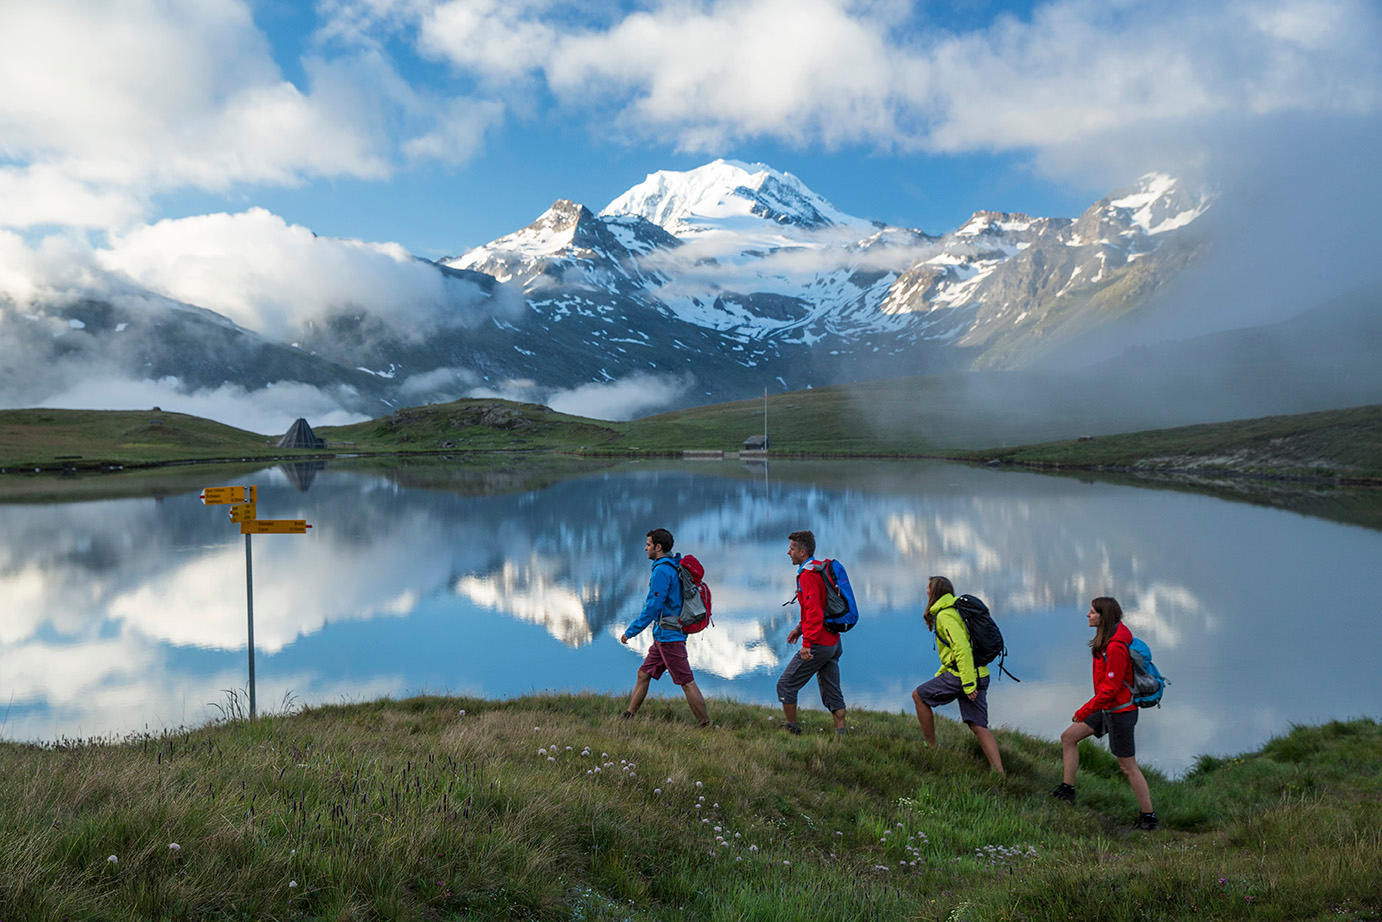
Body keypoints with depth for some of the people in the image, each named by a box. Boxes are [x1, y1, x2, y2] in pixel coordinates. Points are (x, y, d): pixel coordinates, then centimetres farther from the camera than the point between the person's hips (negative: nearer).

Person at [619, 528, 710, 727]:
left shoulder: (662, 570, -17)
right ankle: (628, 716, 20)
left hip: (668, 636, -10)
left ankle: (704, 724, -1)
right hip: (664, 636, 10)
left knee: (686, 681, -5)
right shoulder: (674, 568, 13)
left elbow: (653, 606, -21)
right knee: (644, 674, 14)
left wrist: (630, 631, -14)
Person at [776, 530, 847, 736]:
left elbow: (814, 612, -25)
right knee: (832, 691, 13)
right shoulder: (821, 568, 14)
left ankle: (792, 730, 10)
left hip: (818, 644, -9)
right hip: (834, 642, 9)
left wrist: (807, 644, -27)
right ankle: (840, 734, 12)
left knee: (786, 685, 3)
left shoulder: (808, 576, -16)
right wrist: (800, 628, 23)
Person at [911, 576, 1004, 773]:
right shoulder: (956, 610, 20)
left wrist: (968, 684, -25)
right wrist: (941, 673, 31)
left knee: (919, 695, 9)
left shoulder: (945, 615, -11)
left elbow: (962, 648, -23)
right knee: (978, 726, 4)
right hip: (980, 675, 9)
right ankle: (999, 772, -6)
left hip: (962, 674, -9)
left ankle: (930, 748, 16)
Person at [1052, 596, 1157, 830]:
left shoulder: (1115, 647, -27)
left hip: (1120, 712, -10)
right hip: (1108, 708, 10)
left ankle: (1148, 816, 16)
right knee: (1068, 737, 11)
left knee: (1128, 767, 2)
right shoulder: (1109, 638, 3)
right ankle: (1067, 788, 19)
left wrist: (1084, 711, -18)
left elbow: (1110, 688, -26)